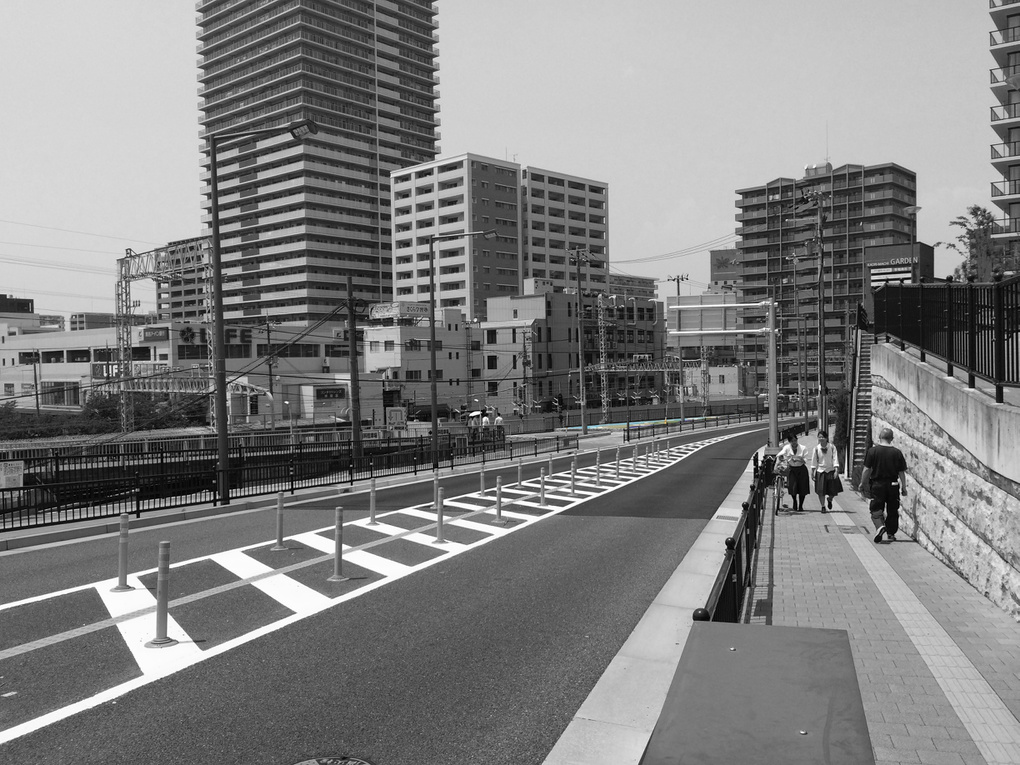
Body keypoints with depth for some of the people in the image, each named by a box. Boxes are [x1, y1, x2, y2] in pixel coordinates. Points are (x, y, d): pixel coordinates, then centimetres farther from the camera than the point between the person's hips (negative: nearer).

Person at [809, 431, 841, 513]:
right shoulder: (816, 449, -2)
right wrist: (812, 473, -1)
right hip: (820, 471, 0)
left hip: (831, 471, 0)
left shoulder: (832, 447, -3)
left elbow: (835, 459, -7)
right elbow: (814, 462, 2)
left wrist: (836, 470, -16)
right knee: (821, 491, -3)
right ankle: (823, 507, 12)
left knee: (833, 490, 2)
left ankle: (829, 499, 35)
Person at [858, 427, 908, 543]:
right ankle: (891, 534, 20)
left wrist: (862, 483, 4)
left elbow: (867, 469, -6)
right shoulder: (897, 453, -2)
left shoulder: (873, 451, -7)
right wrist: (904, 487, 9)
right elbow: (902, 472, 0)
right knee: (892, 510, 14)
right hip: (893, 485, 2)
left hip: (877, 484, -2)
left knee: (876, 509, 5)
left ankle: (880, 526, -20)